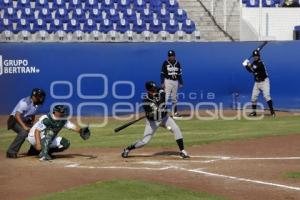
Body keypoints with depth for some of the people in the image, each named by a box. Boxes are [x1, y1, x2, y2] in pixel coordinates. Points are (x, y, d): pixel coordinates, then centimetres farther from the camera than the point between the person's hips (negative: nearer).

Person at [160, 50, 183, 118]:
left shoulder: (177, 63, 7)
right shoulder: (165, 63, -4)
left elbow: (179, 74, 12)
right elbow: (162, 74, -5)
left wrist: (180, 83, 9)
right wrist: (162, 83, -12)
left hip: (175, 82, 5)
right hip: (168, 81, -5)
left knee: (174, 98, 11)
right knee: (165, 97, -12)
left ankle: (174, 113, 19)